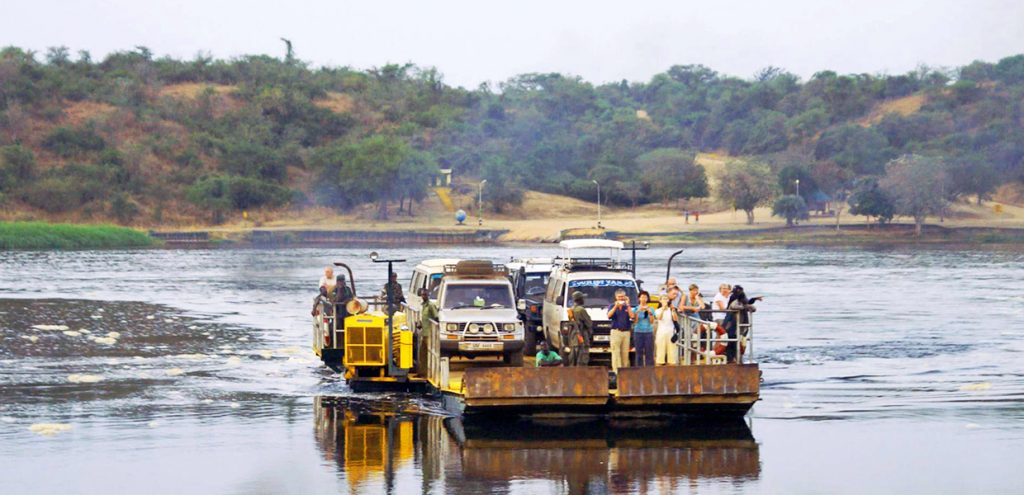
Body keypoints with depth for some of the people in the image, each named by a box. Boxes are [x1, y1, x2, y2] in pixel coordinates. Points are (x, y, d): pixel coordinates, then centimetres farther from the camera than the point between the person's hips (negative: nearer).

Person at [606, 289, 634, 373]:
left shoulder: (627, 307, 13)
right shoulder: (612, 306, 9)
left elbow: (632, 316, -1)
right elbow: (609, 315, -7)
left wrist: (627, 305, -5)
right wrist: (616, 306, -13)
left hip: (626, 332, 2)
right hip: (616, 331, -2)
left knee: (625, 353, 2)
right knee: (616, 352, -9)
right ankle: (616, 370, -12)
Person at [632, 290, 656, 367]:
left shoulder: (651, 309, 10)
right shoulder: (636, 309, 8)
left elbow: (652, 322, 2)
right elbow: (635, 321, -3)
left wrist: (650, 313, -11)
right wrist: (638, 312, -13)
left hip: (648, 332, 0)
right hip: (638, 332, 0)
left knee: (649, 353, -6)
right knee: (639, 353, -4)